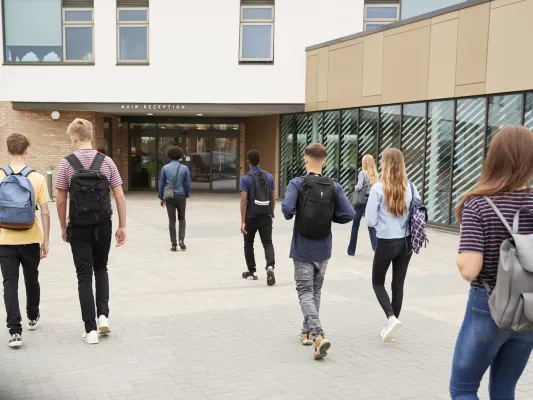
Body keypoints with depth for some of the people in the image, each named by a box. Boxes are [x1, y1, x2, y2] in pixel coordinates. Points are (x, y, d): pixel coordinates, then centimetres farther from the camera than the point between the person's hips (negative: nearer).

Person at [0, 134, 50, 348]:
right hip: (30, 239, 1)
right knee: (32, 280, 19)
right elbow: (45, 213, -6)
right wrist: (46, 241, 3)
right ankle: (33, 318, 39)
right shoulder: (37, 178, -7)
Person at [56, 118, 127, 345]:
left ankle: (91, 329, 4)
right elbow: (119, 197, -3)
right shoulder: (106, 162, -1)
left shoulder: (66, 164, -6)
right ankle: (103, 315, 8)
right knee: (101, 269, 22)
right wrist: (122, 227, 3)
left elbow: (61, 201, -4)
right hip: (103, 226, 2)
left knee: (84, 276, 4)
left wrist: (63, 228, 9)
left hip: (79, 227, -2)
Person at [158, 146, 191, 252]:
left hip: (169, 197, 0)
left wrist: (161, 198, 8)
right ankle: (181, 240, 1)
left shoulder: (165, 168, -2)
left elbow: (162, 184, -1)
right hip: (181, 197, 0)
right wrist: (186, 196, 10)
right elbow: (188, 184, -4)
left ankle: (174, 245, 4)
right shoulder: (185, 168, -4)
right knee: (182, 219, 17)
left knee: (172, 221, 6)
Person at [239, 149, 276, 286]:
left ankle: (252, 272, 23)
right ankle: (270, 266, -23)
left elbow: (244, 201, -14)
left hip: (251, 217, -2)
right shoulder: (269, 176, 4)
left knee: (248, 243, 15)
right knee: (268, 243, 2)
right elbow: (273, 198, 8)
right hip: (266, 217, 3)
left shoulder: (246, 178, -9)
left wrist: (242, 222, -12)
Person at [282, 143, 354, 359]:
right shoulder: (334, 187, -3)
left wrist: (289, 215, -3)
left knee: (305, 292, 1)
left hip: (302, 250, -3)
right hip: (323, 250, 3)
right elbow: (349, 214, -10)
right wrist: (329, 216, 7)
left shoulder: (297, 184, -11)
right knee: (316, 291, 19)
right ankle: (308, 331, 31)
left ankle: (318, 335, -17)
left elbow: (287, 207, -26)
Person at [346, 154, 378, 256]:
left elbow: (359, 186, -21)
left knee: (355, 226, 12)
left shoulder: (363, 173, -10)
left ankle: (351, 251, 21)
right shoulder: (375, 174, 5)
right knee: (372, 226, 4)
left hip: (361, 201, -3)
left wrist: (355, 188, -2)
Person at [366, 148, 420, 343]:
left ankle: (391, 318, -5)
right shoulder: (410, 187, -2)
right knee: (398, 284, 14)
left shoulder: (378, 188, -14)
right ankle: (391, 325, 20)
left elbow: (371, 221, -12)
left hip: (386, 243, -4)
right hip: (406, 242, 4)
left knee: (377, 282, 14)